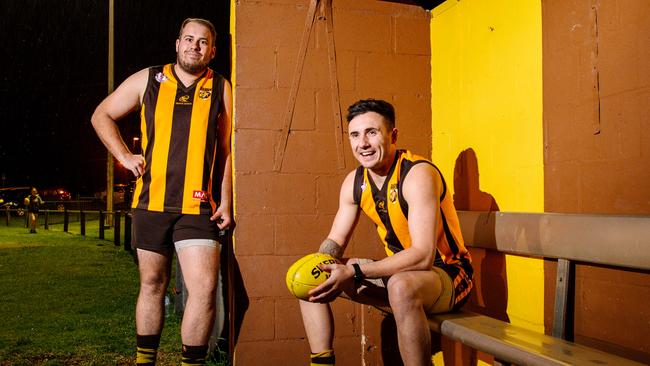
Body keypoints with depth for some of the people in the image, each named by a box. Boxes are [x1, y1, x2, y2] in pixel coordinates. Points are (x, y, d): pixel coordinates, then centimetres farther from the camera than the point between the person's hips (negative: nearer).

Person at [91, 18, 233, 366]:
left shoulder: (220, 89, 6)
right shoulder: (148, 80, 6)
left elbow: (226, 150, 8)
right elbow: (101, 116, 15)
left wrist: (225, 202, 3)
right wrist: (125, 157, 3)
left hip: (198, 207, -1)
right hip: (151, 203, 1)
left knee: (204, 286, -14)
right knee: (152, 284, 13)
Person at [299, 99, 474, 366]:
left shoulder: (418, 174, -22)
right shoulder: (355, 182, 1)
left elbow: (423, 256, -30)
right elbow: (335, 241, 7)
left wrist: (354, 272, -34)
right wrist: (321, 265, -17)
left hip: (447, 273, -7)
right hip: (398, 272, 7)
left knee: (401, 285, -41)